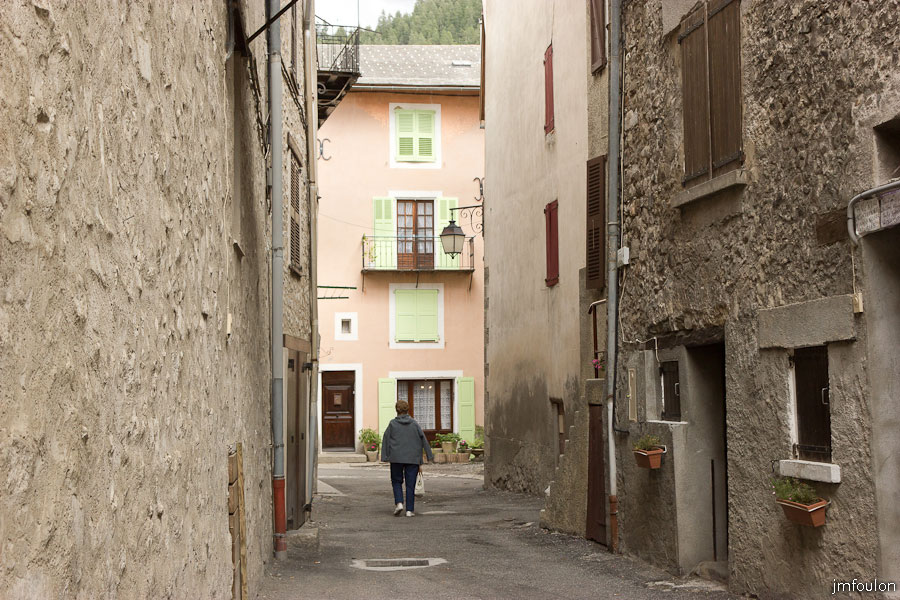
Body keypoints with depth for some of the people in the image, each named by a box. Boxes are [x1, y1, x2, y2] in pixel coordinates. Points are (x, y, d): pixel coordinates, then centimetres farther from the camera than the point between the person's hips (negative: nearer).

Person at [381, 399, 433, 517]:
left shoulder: (392, 424, -1)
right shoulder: (414, 424, 2)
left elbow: (386, 440, -1)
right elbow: (423, 439, 4)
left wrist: (385, 456, 3)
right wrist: (429, 455, 9)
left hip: (396, 458, -1)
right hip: (413, 458, 1)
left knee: (397, 481, 14)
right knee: (410, 484, 5)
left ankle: (399, 503, -6)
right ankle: (410, 510, 3)